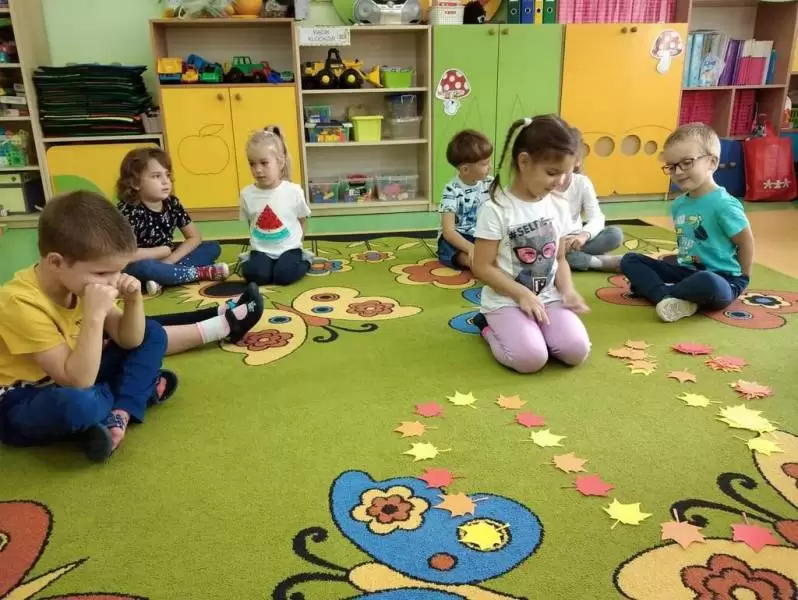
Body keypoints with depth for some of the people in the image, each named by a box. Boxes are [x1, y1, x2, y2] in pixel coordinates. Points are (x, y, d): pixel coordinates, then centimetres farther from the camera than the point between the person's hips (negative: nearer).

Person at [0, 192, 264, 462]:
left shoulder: (81, 281, -11)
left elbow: (129, 341, -4)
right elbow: (79, 381, -37)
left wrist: (134, 300, -21)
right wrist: (94, 315, -42)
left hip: (71, 379, 6)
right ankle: (142, 391, -10)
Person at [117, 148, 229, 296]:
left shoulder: (172, 203, -2)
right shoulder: (128, 211, -19)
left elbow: (195, 237, 3)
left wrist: (171, 259, -13)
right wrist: (164, 251, -19)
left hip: (165, 261, 7)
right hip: (137, 269, -6)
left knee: (213, 247, -3)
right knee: (145, 268, -41)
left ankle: (162, 278, -23)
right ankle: (202, 272, -20)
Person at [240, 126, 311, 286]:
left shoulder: (294, 191, -10)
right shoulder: (247, 194, -5)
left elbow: (302, 219, 5)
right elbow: (251, 223, 10)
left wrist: (295, 241, 2)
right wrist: (259, 242, 3)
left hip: (289, 248, -1)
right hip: (261, 250, 1)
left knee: (284, 275, -26)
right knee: (256, 274, -25)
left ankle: (303, 261, 6)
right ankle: (247, 263, 10)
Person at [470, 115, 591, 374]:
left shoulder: (559, 207, 4)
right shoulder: (496, 209, -14)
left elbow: (560, 259, 12)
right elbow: (482, 267, -13)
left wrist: (568, 289, -7)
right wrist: (522, 294, -18)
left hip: (548, 298, 5)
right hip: (506, 301, -5)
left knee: (577, 350, -17)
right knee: (531, 358, -25)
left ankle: (530, 330, 10)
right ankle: (490, 328, 5)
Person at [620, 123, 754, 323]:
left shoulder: (723, 204, -16)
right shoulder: (678, 204, 6)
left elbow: (746, 243, -8)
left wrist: (742, 278, -1)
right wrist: (675, 258, 7)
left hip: (721, 279, -7)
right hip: (687, 271, 7)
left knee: (706, 283, -43)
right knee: (630, 260, -1)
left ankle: (649, 286, -16)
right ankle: (669, 298, -25)